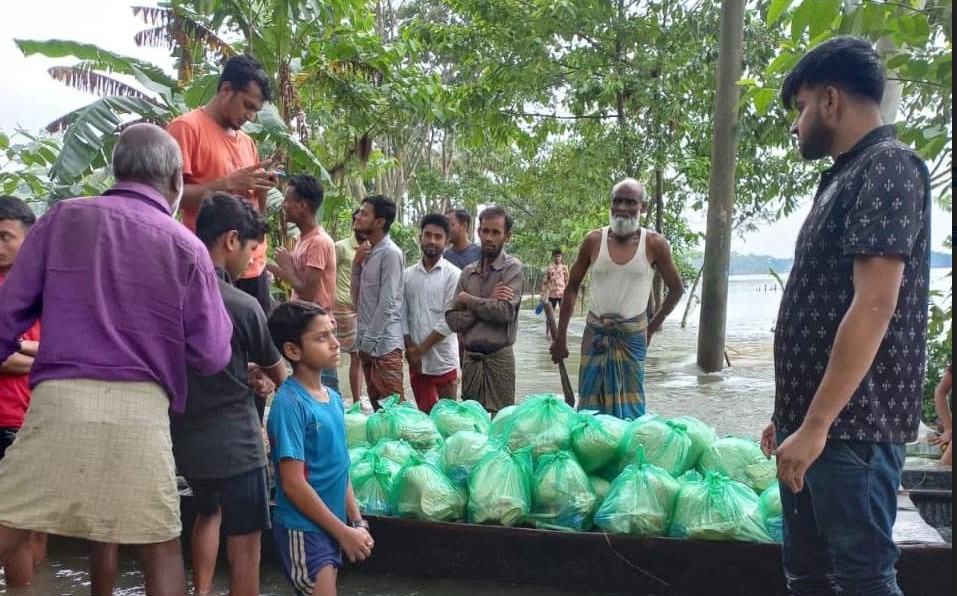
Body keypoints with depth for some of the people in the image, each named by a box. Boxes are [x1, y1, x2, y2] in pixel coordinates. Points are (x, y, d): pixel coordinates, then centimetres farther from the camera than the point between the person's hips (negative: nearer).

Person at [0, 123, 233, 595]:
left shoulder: (63, 217, 6)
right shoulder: (187, 247, 4)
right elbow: (211, 357, 3)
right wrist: (216, 307, 21)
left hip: (60, 399, 1)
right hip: (141, 409, 0)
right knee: (162, 545, 14)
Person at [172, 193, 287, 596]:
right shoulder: (243, 306, -18)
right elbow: (279, 375, -1)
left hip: (183, 436, 7)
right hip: (233, 441, -7)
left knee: (209, 512, 30)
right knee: (244, 543, 5)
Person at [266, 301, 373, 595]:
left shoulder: (334, 398, 5)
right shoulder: (289, 403, -19)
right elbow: (293, 484, -20)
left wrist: (357, 521, 9)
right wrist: (344, 532, -16)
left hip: (330, 525, 8)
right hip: (304, 529, -8)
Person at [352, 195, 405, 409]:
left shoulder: (391, 253, -14)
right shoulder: (369, 251, 12)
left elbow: (387, 304, -17)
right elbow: (358, 293, 16)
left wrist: (369, 340, -15)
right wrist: (357, 263, 3)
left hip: (384, 343, -9)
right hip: (368, 341, 9)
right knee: (377, 405, 13)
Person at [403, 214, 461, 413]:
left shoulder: (453, 274, -5)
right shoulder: (408, 275, 7)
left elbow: (450, 320, -11)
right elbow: (403, 315, 6)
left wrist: (420, 349, -11)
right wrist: (410, 350, -5)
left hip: (444, 360, -3)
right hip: (416, 360, 3)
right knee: (424, 414, 11)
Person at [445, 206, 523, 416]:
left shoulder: (512, 268, -4)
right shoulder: (468, 272, 10)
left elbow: (505, 312, -19)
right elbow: (452, 320, 2)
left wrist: (467, 300, -6)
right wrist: (487, 304, -11)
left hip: (498, 357, -5)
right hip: (470, 358, 5)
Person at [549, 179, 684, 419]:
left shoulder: (654, 244, -6)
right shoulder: (593, 240, -3)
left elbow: (676, 289, 6)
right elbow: (572, 289, 5)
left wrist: (652, 327, 6)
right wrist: (560, 337, 3)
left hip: (632, 336, -1)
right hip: (595, 334, 2)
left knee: (628, 406, 2)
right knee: (591, 404, 6)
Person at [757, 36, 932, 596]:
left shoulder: (889, 167, -11)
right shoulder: (846, 177, 17)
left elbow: (874, 306, -21)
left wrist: (816, 424, -22)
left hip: (852, 425, -9)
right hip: (813, 421, 9)